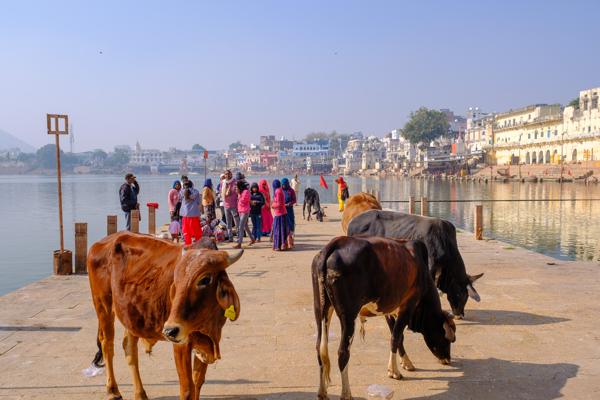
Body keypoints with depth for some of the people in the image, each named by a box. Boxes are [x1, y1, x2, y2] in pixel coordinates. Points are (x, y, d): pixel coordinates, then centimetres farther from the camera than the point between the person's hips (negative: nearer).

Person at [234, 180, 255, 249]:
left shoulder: (246, 192, -14)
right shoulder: (241, 192, 13)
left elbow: (242, 202, -17)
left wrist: (239, 194, -13)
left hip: (245, 212, -10)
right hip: (240, 211, 10)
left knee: (241, 228, -12)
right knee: (245, 226, 19)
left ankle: (239, 244, -12)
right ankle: (252, 239, 34)